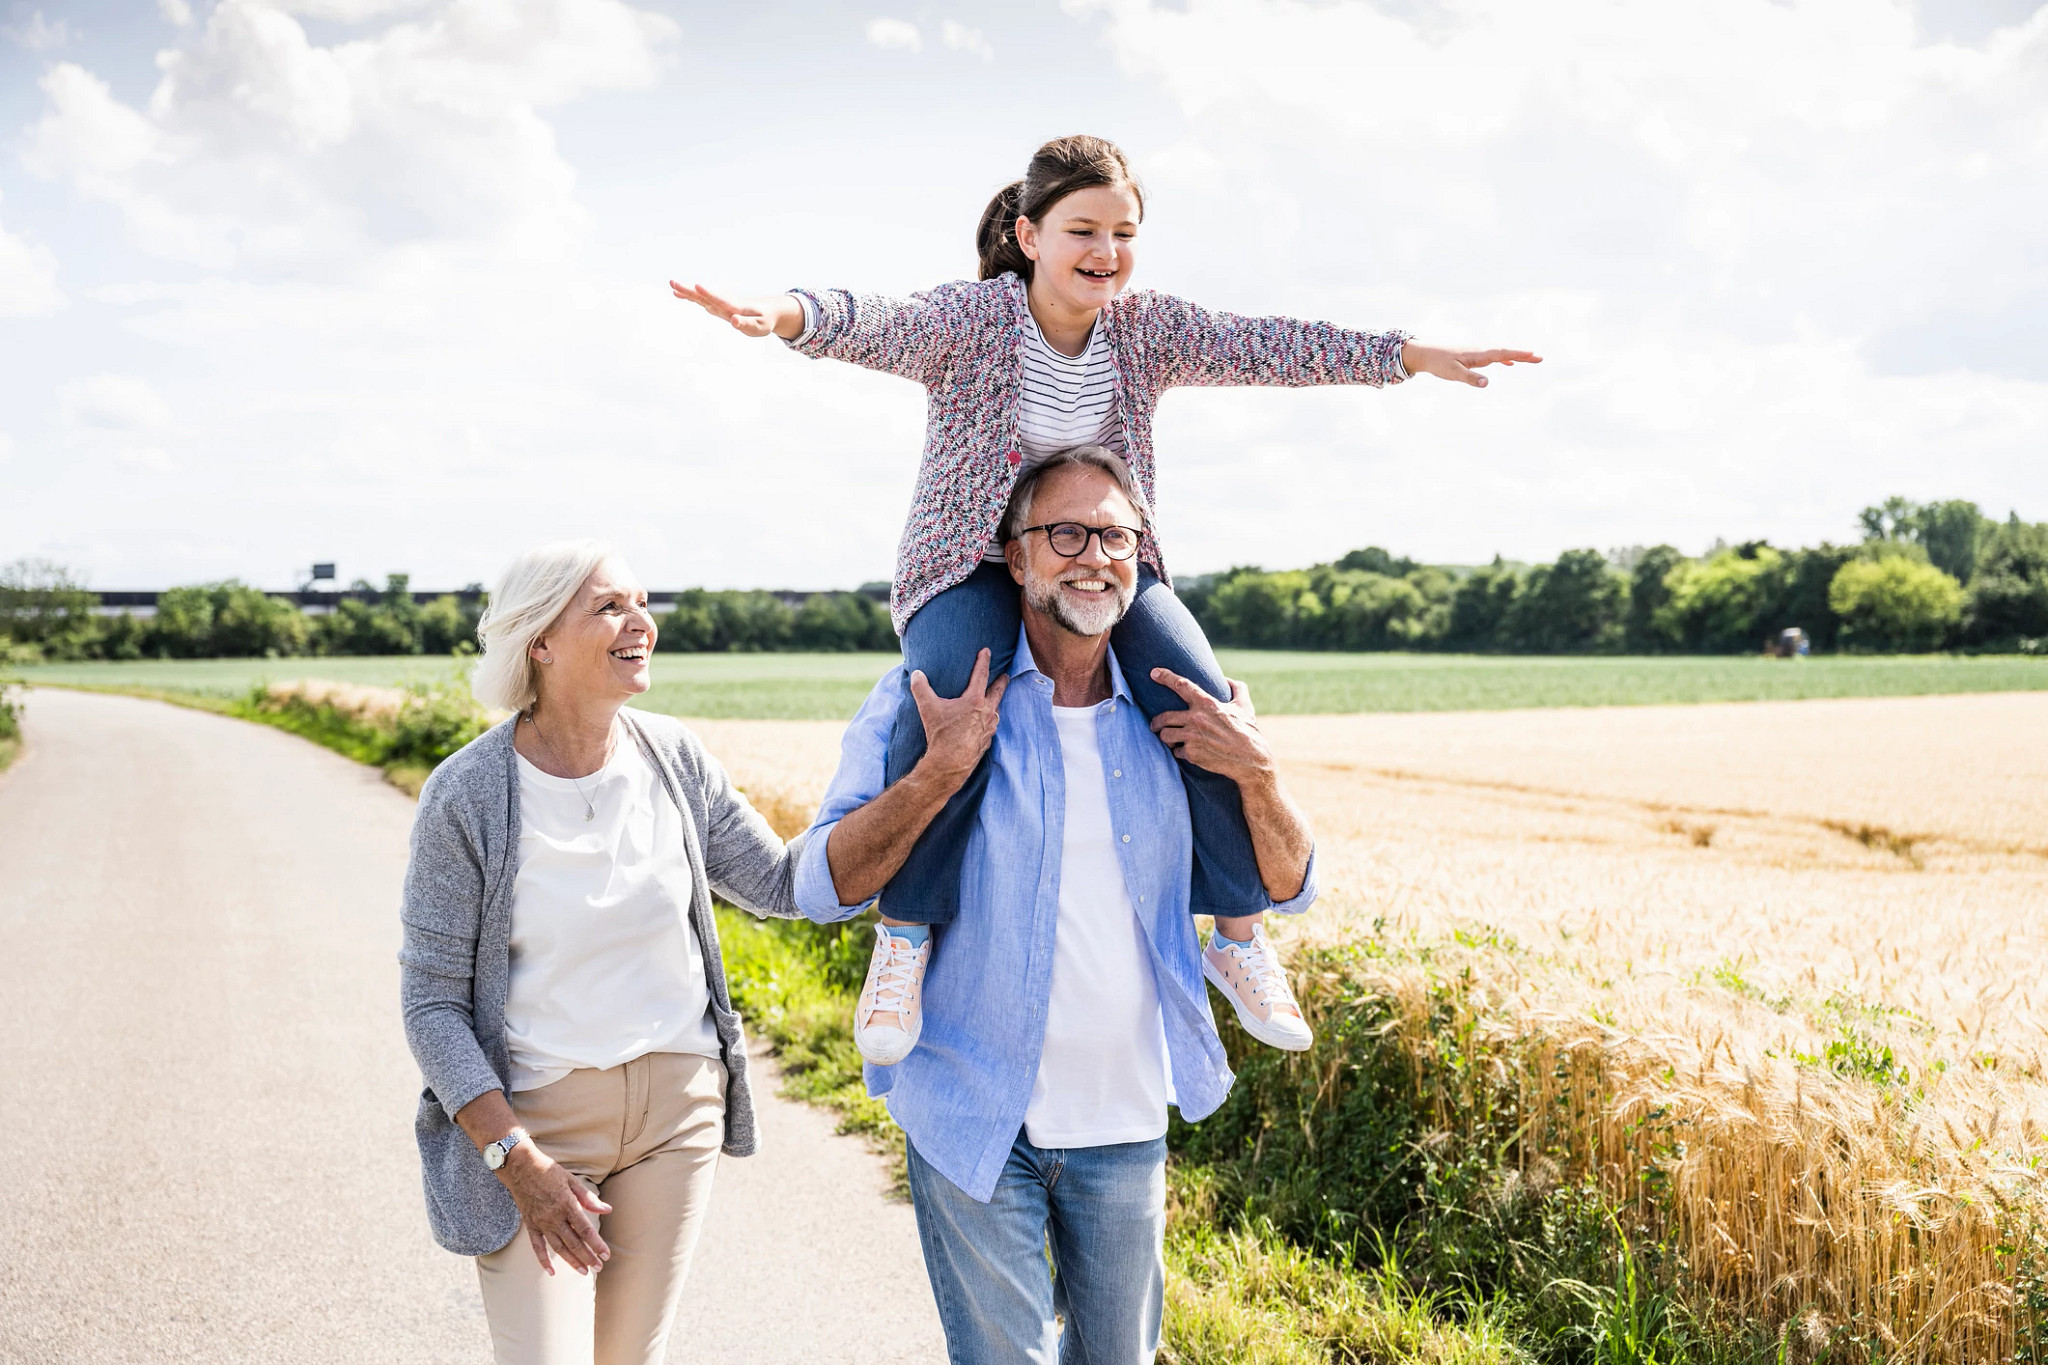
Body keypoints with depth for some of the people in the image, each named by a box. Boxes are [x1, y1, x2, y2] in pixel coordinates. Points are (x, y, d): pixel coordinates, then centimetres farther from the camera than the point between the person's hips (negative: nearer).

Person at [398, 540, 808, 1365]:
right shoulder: (466, 796, -14)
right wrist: (515, 1159, -17)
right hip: (535, 1111, -4)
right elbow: (432, 1003, -10)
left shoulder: (672, 759, -3)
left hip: (677, 1104, 4)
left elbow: (783, 885, 5)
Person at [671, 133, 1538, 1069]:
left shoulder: (1145, 328, -1)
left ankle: (1238, 933, -1)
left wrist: (1411, 356, -8)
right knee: (948, 704, -35)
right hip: (972, 567, -3)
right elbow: (879, 326, -32)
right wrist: (788, 315, -55)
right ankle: (905, 935, -18)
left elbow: (1262, 347, -3)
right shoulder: (971, 318, -14)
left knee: (1209, 709, -19)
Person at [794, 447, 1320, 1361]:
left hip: (1125, 1120, 4)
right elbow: (821, 888, -12)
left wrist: (1256, 772, -13)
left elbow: (1288, 890, 5)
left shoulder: (1173, 717, 2)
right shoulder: (928, 698, -7)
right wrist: (942, 768, -24)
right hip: (973, 1114, -3)